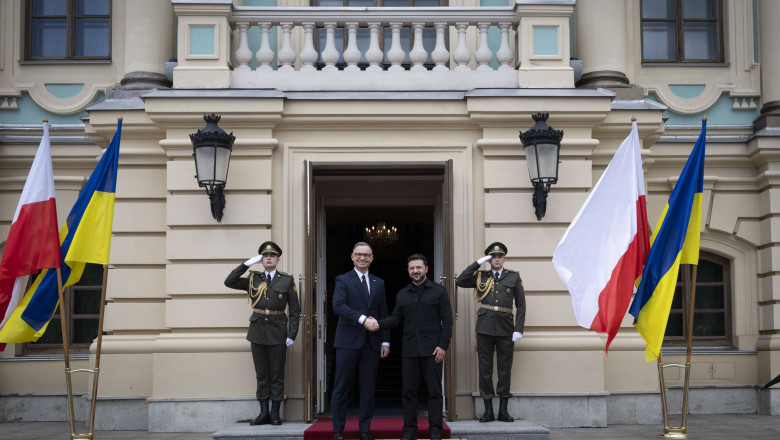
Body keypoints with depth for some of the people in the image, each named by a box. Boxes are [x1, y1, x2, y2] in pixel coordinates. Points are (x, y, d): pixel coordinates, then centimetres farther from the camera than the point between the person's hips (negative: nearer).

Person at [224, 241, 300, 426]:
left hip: (277, 333, -2)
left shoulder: (287, 280, 2)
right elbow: (229, 281, -1)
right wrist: (246, 264, -4)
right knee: (261, 374, 7)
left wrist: (291, 335, -6)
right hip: (258, 332, 2)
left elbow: (295, 310, 1)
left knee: (277, 374, 2)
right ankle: (264, 413, 12)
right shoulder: (253, 279, 9)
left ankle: (275, 413, 9)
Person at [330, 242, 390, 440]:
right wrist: (362, 318, -24)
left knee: (368, 389, 6)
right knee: (341, 388, 1)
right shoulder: (343, 280, 2)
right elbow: (338, 305, -14)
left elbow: (383, 314, 14)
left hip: (372, 343, 4)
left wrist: (385, 341, 6)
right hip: (348, 342, -3)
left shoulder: (379, 283, 15)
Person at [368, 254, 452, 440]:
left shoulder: (439, 291, 2)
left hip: (432, 349, -3)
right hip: (409, 351, 4)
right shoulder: (402, 295, 14)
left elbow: (447, 320, -1)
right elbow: (395, 318, 14)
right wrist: (379, 323, -7)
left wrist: (443, 346, -10)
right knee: (408, 390, 4)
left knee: (434, 390, 0)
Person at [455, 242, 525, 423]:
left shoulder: (514, 277, 7)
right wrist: (478, 263, -5)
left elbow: (521, 305, 5)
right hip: (484, 329, 1)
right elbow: (460, 281, -5)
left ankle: (503, 410, 12)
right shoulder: (480, 277, 10)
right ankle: (488, 410, 10)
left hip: (505, 330, 0)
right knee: (485, 369, 2)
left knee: (505, 370, 3)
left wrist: (518, 329, -5)